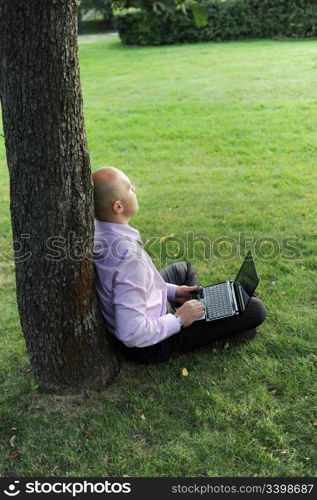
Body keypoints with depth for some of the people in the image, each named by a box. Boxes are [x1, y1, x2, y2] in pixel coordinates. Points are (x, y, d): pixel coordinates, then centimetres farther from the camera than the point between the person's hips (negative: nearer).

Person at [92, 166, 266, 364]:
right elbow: (132, 335, -36)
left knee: (183, 268, 32)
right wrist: (179, 320, -19)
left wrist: (172, 291, 8)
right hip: (151, 346, -9)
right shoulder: (128, 256, -37)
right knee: (255, 308, -6)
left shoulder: (96, 231, -8)